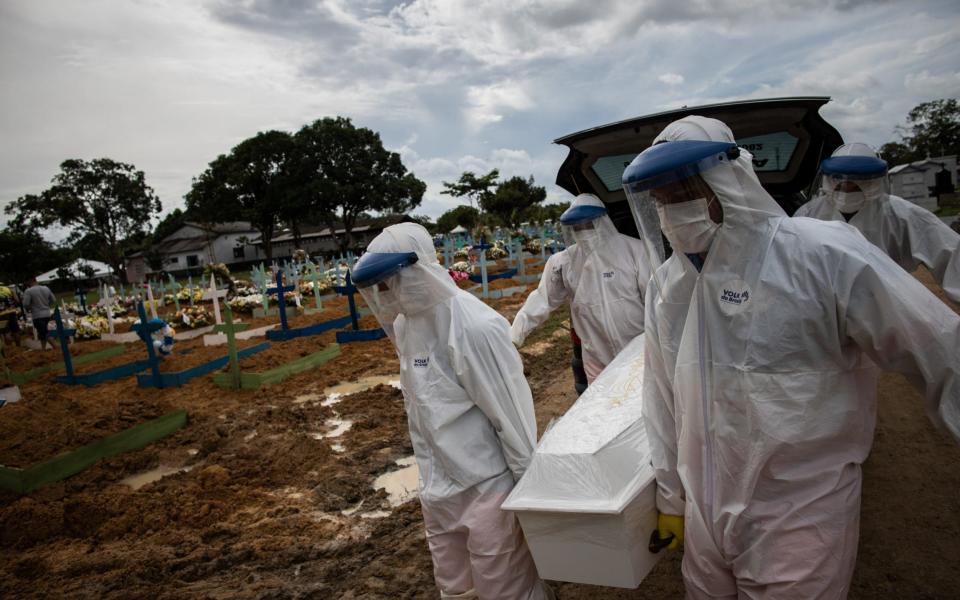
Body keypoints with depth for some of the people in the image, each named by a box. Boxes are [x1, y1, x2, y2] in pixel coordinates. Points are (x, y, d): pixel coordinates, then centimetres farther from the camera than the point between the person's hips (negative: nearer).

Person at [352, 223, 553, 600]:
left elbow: (510, 410, -19)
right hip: (439, 486, 7)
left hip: (487, 484, -7)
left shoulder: (474, 327, -25)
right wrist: (429, 473, 16)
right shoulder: (404, 325, -1)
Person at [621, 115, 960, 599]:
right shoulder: (665, 283, -2)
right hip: (704, 516, 5)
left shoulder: (823, 255, -19)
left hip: (798, 520, -5)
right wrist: (670, 496, 11)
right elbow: (663, 397, 5)